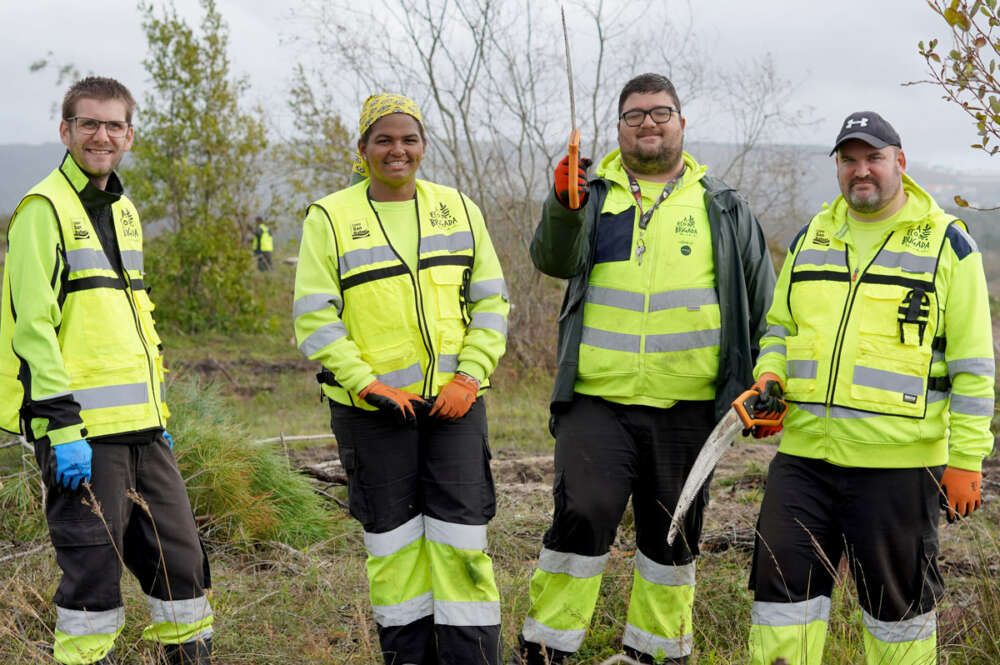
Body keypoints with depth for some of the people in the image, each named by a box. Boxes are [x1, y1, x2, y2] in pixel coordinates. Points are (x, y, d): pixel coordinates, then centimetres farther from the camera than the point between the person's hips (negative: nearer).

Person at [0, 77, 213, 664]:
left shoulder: (124, 211, 18)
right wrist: (62, 427, -19)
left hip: (142, 430, 8)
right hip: (81, 433, -8)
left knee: (181, 557, 11)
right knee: (93, 571, -2)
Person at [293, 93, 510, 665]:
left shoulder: (459, 210, 8)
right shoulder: (330, 219, 0)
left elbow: (491, 301, 8)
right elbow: (315, 317, -4)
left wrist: (468, 377, -5)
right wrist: (367, 383, -14)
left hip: (454, 401, 2)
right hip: (372, 408, -1)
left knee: (461, 534, -2)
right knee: (393, 537, 6)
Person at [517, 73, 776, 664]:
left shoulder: (723, 206, 11)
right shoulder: (594, 194, 10)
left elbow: (763, 305, 13)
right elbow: (554, 261, -8)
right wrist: (563, 208, -26)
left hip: (686, 409, 2)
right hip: (597, 399, -1)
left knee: (672, 535, 10)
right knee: (583, 515, -12)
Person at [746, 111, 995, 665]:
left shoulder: (945, 244, 0)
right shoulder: (810, 239, 14)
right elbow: (780, 328, 23)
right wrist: (770, 375, 1)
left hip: (897, 462, -4)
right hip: (804, 452, 4)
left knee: (898, 600, 7)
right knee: (784, 586, 2)